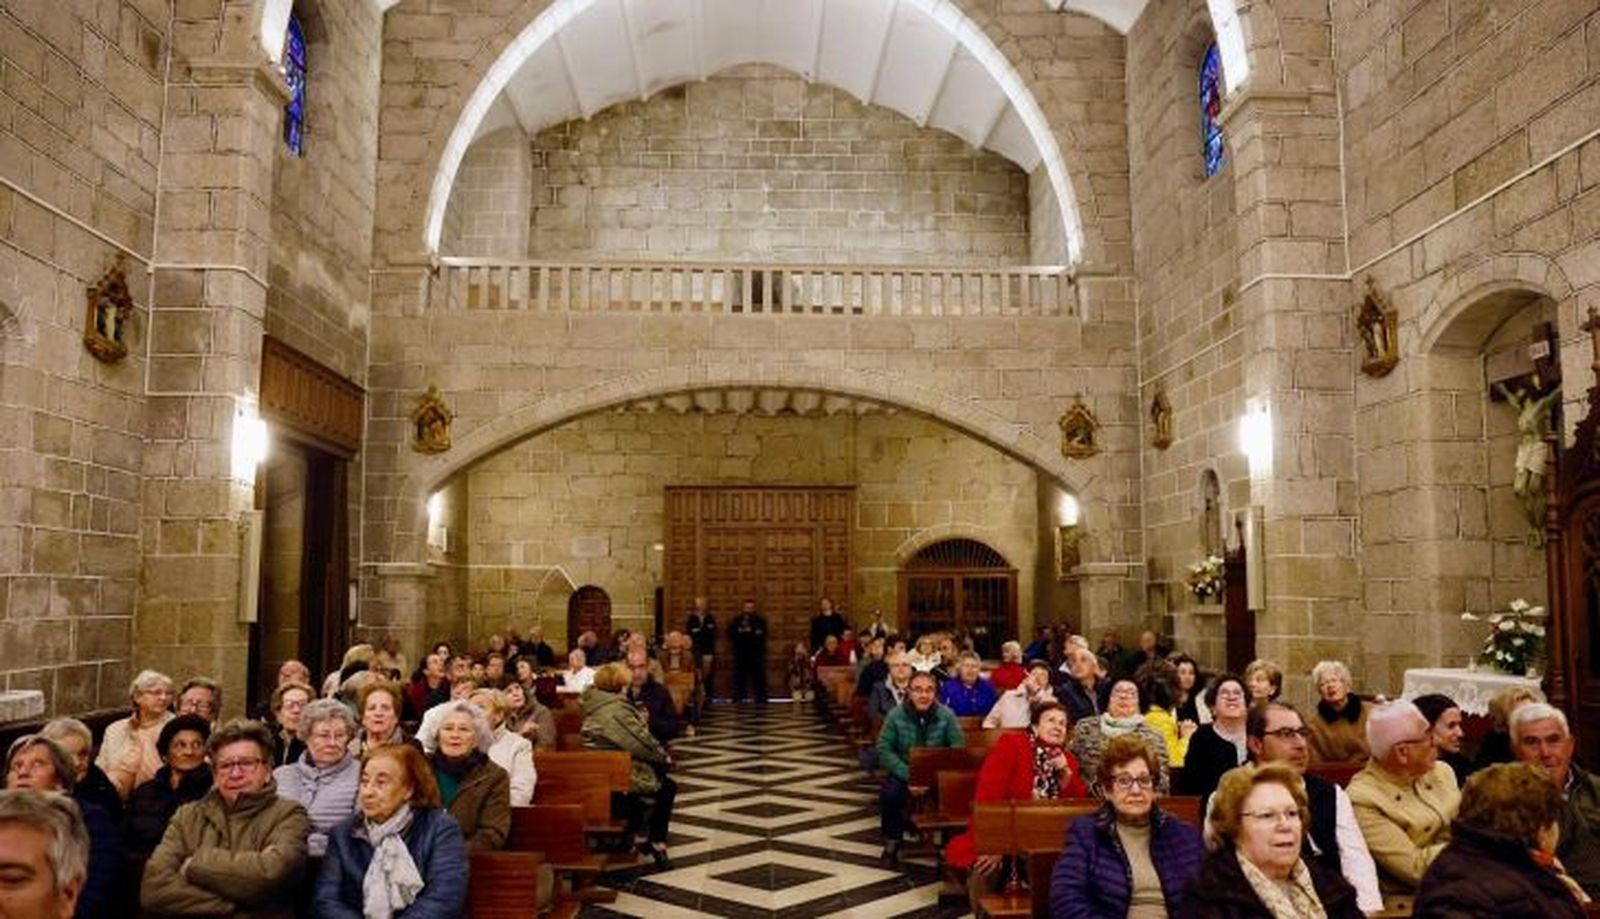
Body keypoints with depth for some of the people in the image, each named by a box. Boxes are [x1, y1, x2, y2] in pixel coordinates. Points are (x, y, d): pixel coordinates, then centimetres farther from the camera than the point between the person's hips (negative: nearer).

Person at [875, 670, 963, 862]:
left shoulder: (947, 716, -6)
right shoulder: (896, 715, -7)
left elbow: (959, 750, -8)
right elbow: (884, 749, -9)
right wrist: (908, 775, -21)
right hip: (904, 772, 0)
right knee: (890, 794, -29)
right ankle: (892, 840, -2)